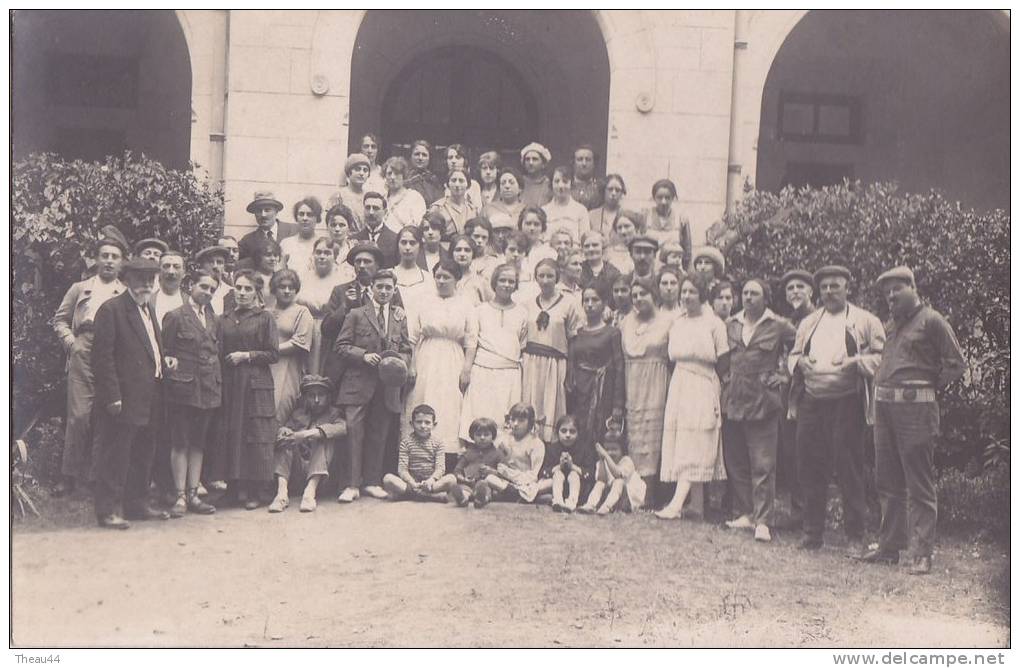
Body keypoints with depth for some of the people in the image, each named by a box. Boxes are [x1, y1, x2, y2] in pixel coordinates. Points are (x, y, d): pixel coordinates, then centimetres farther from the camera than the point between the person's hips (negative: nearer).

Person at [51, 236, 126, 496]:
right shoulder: (80, 288, 17)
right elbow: (60, 319, 16)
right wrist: (71, 342, 1)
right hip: (84, 354, 0)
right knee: (79, 414, -6)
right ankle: (70, 474, 2)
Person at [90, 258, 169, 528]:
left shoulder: (150, 310, 19)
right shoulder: (111, 309, -8)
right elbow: (102, 356, -14)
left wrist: (164, 362, 9)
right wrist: (112, 396, -19)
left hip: (150, 400, 9)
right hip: (124, 399, -9)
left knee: (143, 454, 15)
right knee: (115, 455, -4)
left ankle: (137, 504, 25)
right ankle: (109, 509, 2)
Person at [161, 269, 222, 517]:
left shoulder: (212, 318, 15)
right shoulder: (175, 316, -3)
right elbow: (164, 353, -3)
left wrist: (218, 382, 9)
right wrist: (173, 370, -10)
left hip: (208, 390, 6)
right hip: (183, 389, -6)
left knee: (199, 443, 9)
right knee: (180, 444, -1)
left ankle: (193, 494, 14)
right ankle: (180, 496, 2)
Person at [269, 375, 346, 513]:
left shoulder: (333, 413, 11)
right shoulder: (298, 413, 21)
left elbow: (341, 427, -12)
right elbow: (284, 427, 6)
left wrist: (308, 434, -25)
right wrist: (284, 431, -21)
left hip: (320, 466, -2)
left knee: (325, 438, -22)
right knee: (285, 437, -14)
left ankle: (310, 491, -39)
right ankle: (282, 492, -32)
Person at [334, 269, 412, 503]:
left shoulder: (400, 317, 16)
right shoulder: (356, 315, 6)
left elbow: (406, 349, 17)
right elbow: (341, 346, 2)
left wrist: (401, 362, -4)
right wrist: (363, 355, -12)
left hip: (387, 385, 3)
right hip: (359, 383, -3)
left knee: (378, 435, 6)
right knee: (354, 432, -10)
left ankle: (372, 482, 15)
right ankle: (351, 485, -7)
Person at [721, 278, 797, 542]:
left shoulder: (778, 326, 0)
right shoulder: (730, 324, 12)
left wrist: (783, 376, 1)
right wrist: (726, 378, 13)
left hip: (763, 402, -5)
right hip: (733, 401, 5)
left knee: (763, 465, -6)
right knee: (735, 462, 8)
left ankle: (763, 521, -5)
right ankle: (746, 513, 17)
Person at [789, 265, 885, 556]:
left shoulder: (865, 321, 5)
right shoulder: (808, 323, 19)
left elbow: (881, 357, 0)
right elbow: (793, 355, 23)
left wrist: (857, 362, -16)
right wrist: (800, 361, 1)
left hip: (847, 403, -4)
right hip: (811, 402, 4)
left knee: (850, 470, -3)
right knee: (810, 469, 5)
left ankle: (855, 537, 6)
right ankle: (812, 532, 16)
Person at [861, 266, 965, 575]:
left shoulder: (931, 320, -3)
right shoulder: (889, 325, 17)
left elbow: (956, 365, -4)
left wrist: (928, 386, -1)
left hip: (916, 408, -7)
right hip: (884, 407, 7)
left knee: (920, 485, -4)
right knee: (887, 482, 12)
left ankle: (921, 553, 0)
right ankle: (889, 547, 21)